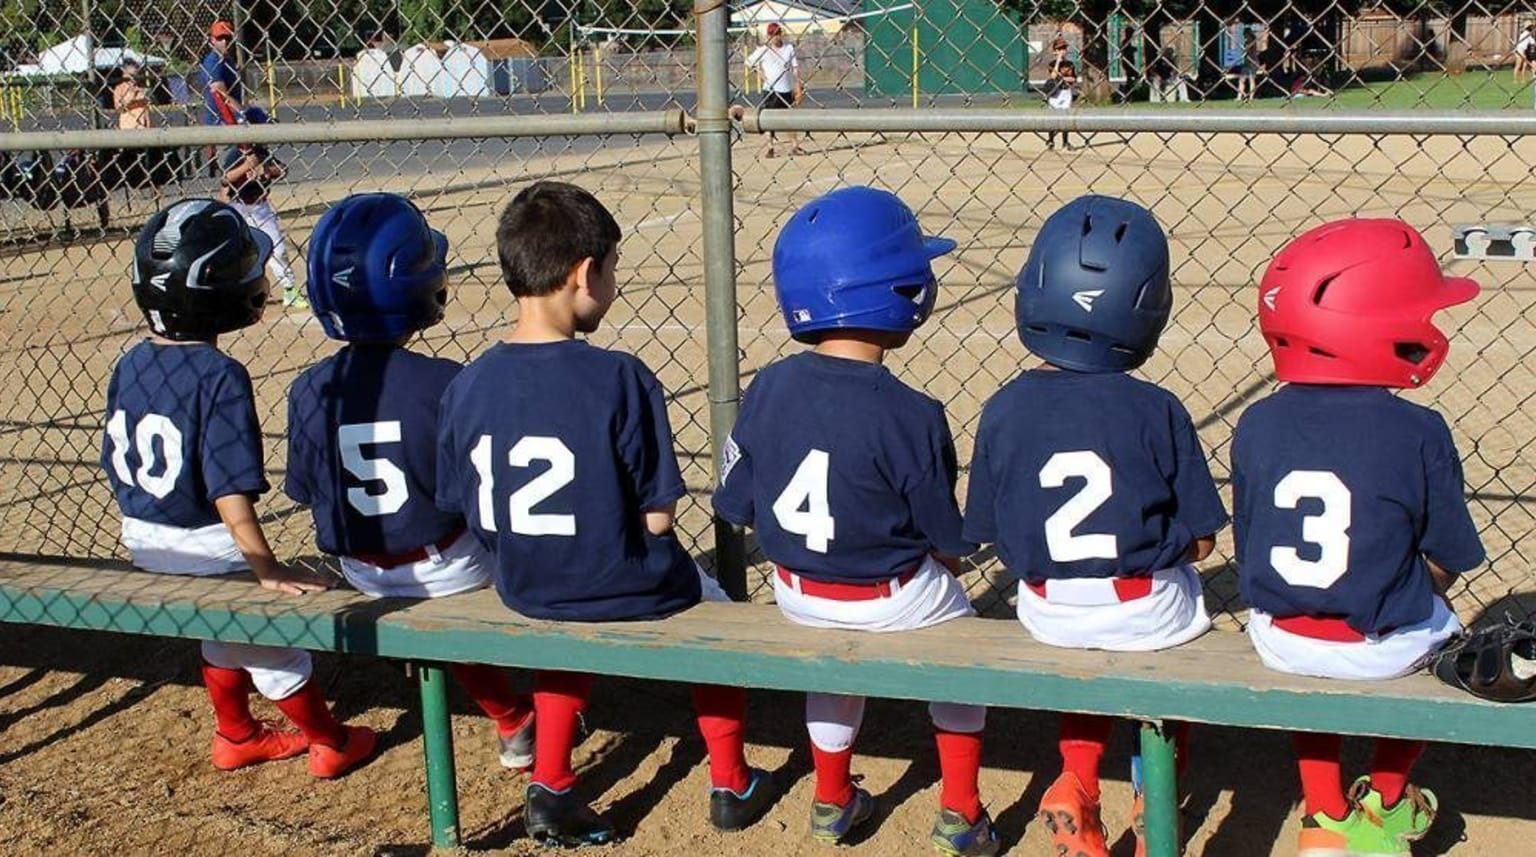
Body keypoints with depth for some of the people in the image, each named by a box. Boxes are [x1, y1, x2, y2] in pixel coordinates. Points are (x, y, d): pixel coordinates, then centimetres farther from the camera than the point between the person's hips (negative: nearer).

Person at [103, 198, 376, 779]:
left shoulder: (129, 366, -1)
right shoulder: (219, 377, -25)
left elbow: (115, 464, 7)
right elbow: (230, 491, -28)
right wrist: (265, 568, -23)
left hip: (142, 539, 7)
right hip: (207, 546, -7)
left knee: (225, 636, 27)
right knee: (271, 643, 12)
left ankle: (236, 736, 44)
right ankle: (330, 743, 29)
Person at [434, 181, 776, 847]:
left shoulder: (466, 388, -10)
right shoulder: (620, 379, -23)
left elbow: (466, 514, -1)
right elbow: (657, 517, -18)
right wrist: (620, 530, 4)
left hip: (526, 593, 4)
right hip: (632, 593, -3)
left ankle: (551, 786, 29)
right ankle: (730, 783, 39)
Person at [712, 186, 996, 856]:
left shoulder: (768, 389, -12)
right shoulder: (909, 416, -24)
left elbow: (736, 506, -3)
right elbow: (948, 544, -14)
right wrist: (948, 556, 9)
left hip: (795, 594, 4)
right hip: (893, 600, -4)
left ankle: (832, 800, 45)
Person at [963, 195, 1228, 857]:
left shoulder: (1004, 409, -8)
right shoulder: (1156, 411, -13)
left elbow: (991, 533, -2)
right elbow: (1199, 540, -7)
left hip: (1050, 615, 3)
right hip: (1148, 615, -2)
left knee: (1088, 649, 34)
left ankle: (1076, 782, 16)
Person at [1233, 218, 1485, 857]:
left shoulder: (1256, 426, -7)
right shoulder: (1419, 434, -15)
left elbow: (1249, 548, 2)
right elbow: (1447, 559, -4)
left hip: (1280, 641, 2)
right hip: (1382, 648, -2)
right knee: (1436, 632, 30)